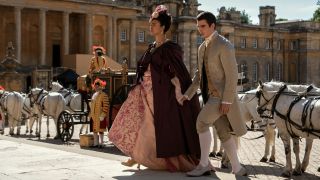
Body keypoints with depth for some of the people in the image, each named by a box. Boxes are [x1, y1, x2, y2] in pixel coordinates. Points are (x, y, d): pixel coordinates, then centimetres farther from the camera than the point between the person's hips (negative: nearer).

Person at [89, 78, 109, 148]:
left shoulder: (104, 95, -8)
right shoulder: (94, 95, 16)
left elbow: (106, 106, -13)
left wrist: (103, 115, -18)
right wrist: (90, 114, 17)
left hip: (100, 116, -8)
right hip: (94, 116, 8)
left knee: (100, 130, -3)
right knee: (94, 130, 10)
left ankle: (101, 143, 2)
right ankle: (95, 143, 18)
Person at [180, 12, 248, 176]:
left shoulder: (224, 45, -13)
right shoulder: (202, 47, 14)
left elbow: (232, 74, -18)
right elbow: (199, 75, 18)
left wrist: (227, 100, -22)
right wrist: (187, 95, 8)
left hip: (222, 95, -8)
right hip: (210, 95, 8)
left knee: (201, 122, -19)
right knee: (223, 133, 7)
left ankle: (204, 164, -10)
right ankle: (237, 168, 16)